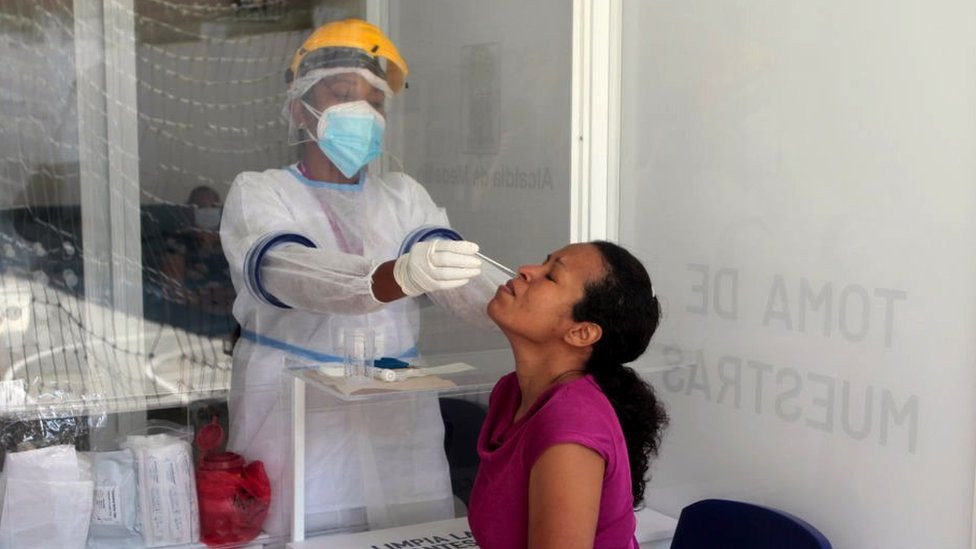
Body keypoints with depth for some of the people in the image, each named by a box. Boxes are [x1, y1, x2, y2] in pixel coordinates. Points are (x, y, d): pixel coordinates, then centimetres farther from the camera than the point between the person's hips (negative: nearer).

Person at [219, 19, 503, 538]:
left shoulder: (403, 196, 10)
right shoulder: (258, 193, -3)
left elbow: (464, 281, -4)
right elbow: (288, 273, -24)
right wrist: (399, 275, -43)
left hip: (399, 418, 4)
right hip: (296, 417, -3)